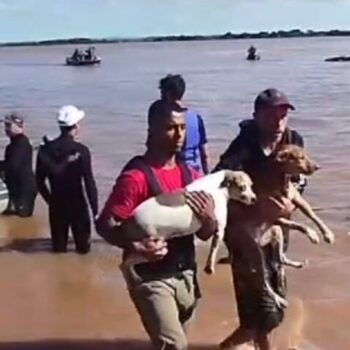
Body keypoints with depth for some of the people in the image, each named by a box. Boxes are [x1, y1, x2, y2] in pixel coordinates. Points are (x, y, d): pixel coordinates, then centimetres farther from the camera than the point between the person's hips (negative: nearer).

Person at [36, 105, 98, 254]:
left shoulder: (46, 149, -3)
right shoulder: (81, 150, -16)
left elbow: (40, 181, 3)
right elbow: (89, 182, -16)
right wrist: (95, 210, -9)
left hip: (56, 205, 4)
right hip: (77, 204, -4)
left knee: (59, 247, 14)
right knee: (83, 246, 10)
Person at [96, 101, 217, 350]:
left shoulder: (190, 175, 5)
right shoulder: (136, 176, -14)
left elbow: (206, 234, 9)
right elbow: (104, 225, -17)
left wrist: (209, 218, -14)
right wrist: (135, 248, -33)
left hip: (185, 274, 7)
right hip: (150, 277, -6)